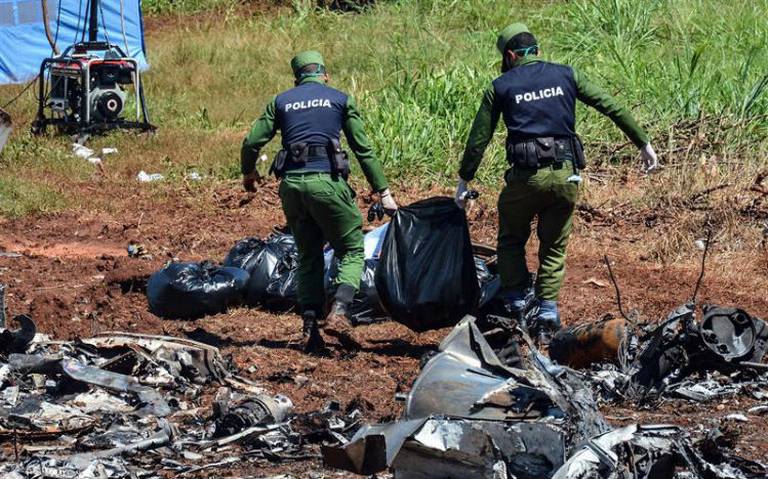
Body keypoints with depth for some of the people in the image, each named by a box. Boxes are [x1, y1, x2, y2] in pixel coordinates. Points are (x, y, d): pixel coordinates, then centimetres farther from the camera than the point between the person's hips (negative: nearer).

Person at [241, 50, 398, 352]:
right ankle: (338, 313, -15)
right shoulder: (340, 100, 10)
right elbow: (364, 150, 8)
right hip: (326, 181, -3)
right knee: (352, 251, 7)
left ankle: (310, 327, 6)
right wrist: (383, 193, 11)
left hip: (291, 185, 3)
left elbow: (251, 143, 10)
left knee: (308, 256, 16)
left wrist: (248, 174, 30)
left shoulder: (281, 102, 16)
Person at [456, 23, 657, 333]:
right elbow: (611, 107, 7)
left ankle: (516, 304, 10)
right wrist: (643, 143, 14)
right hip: (566, 175, 2)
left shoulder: (500, 87, 6)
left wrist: (464, 180, 17)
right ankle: (547, 308, 6)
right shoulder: (566, 75, 9)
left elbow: (478, 138, 8)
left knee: (511, 241, 19)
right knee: (554, 247, 15)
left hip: (525, 176, -2)